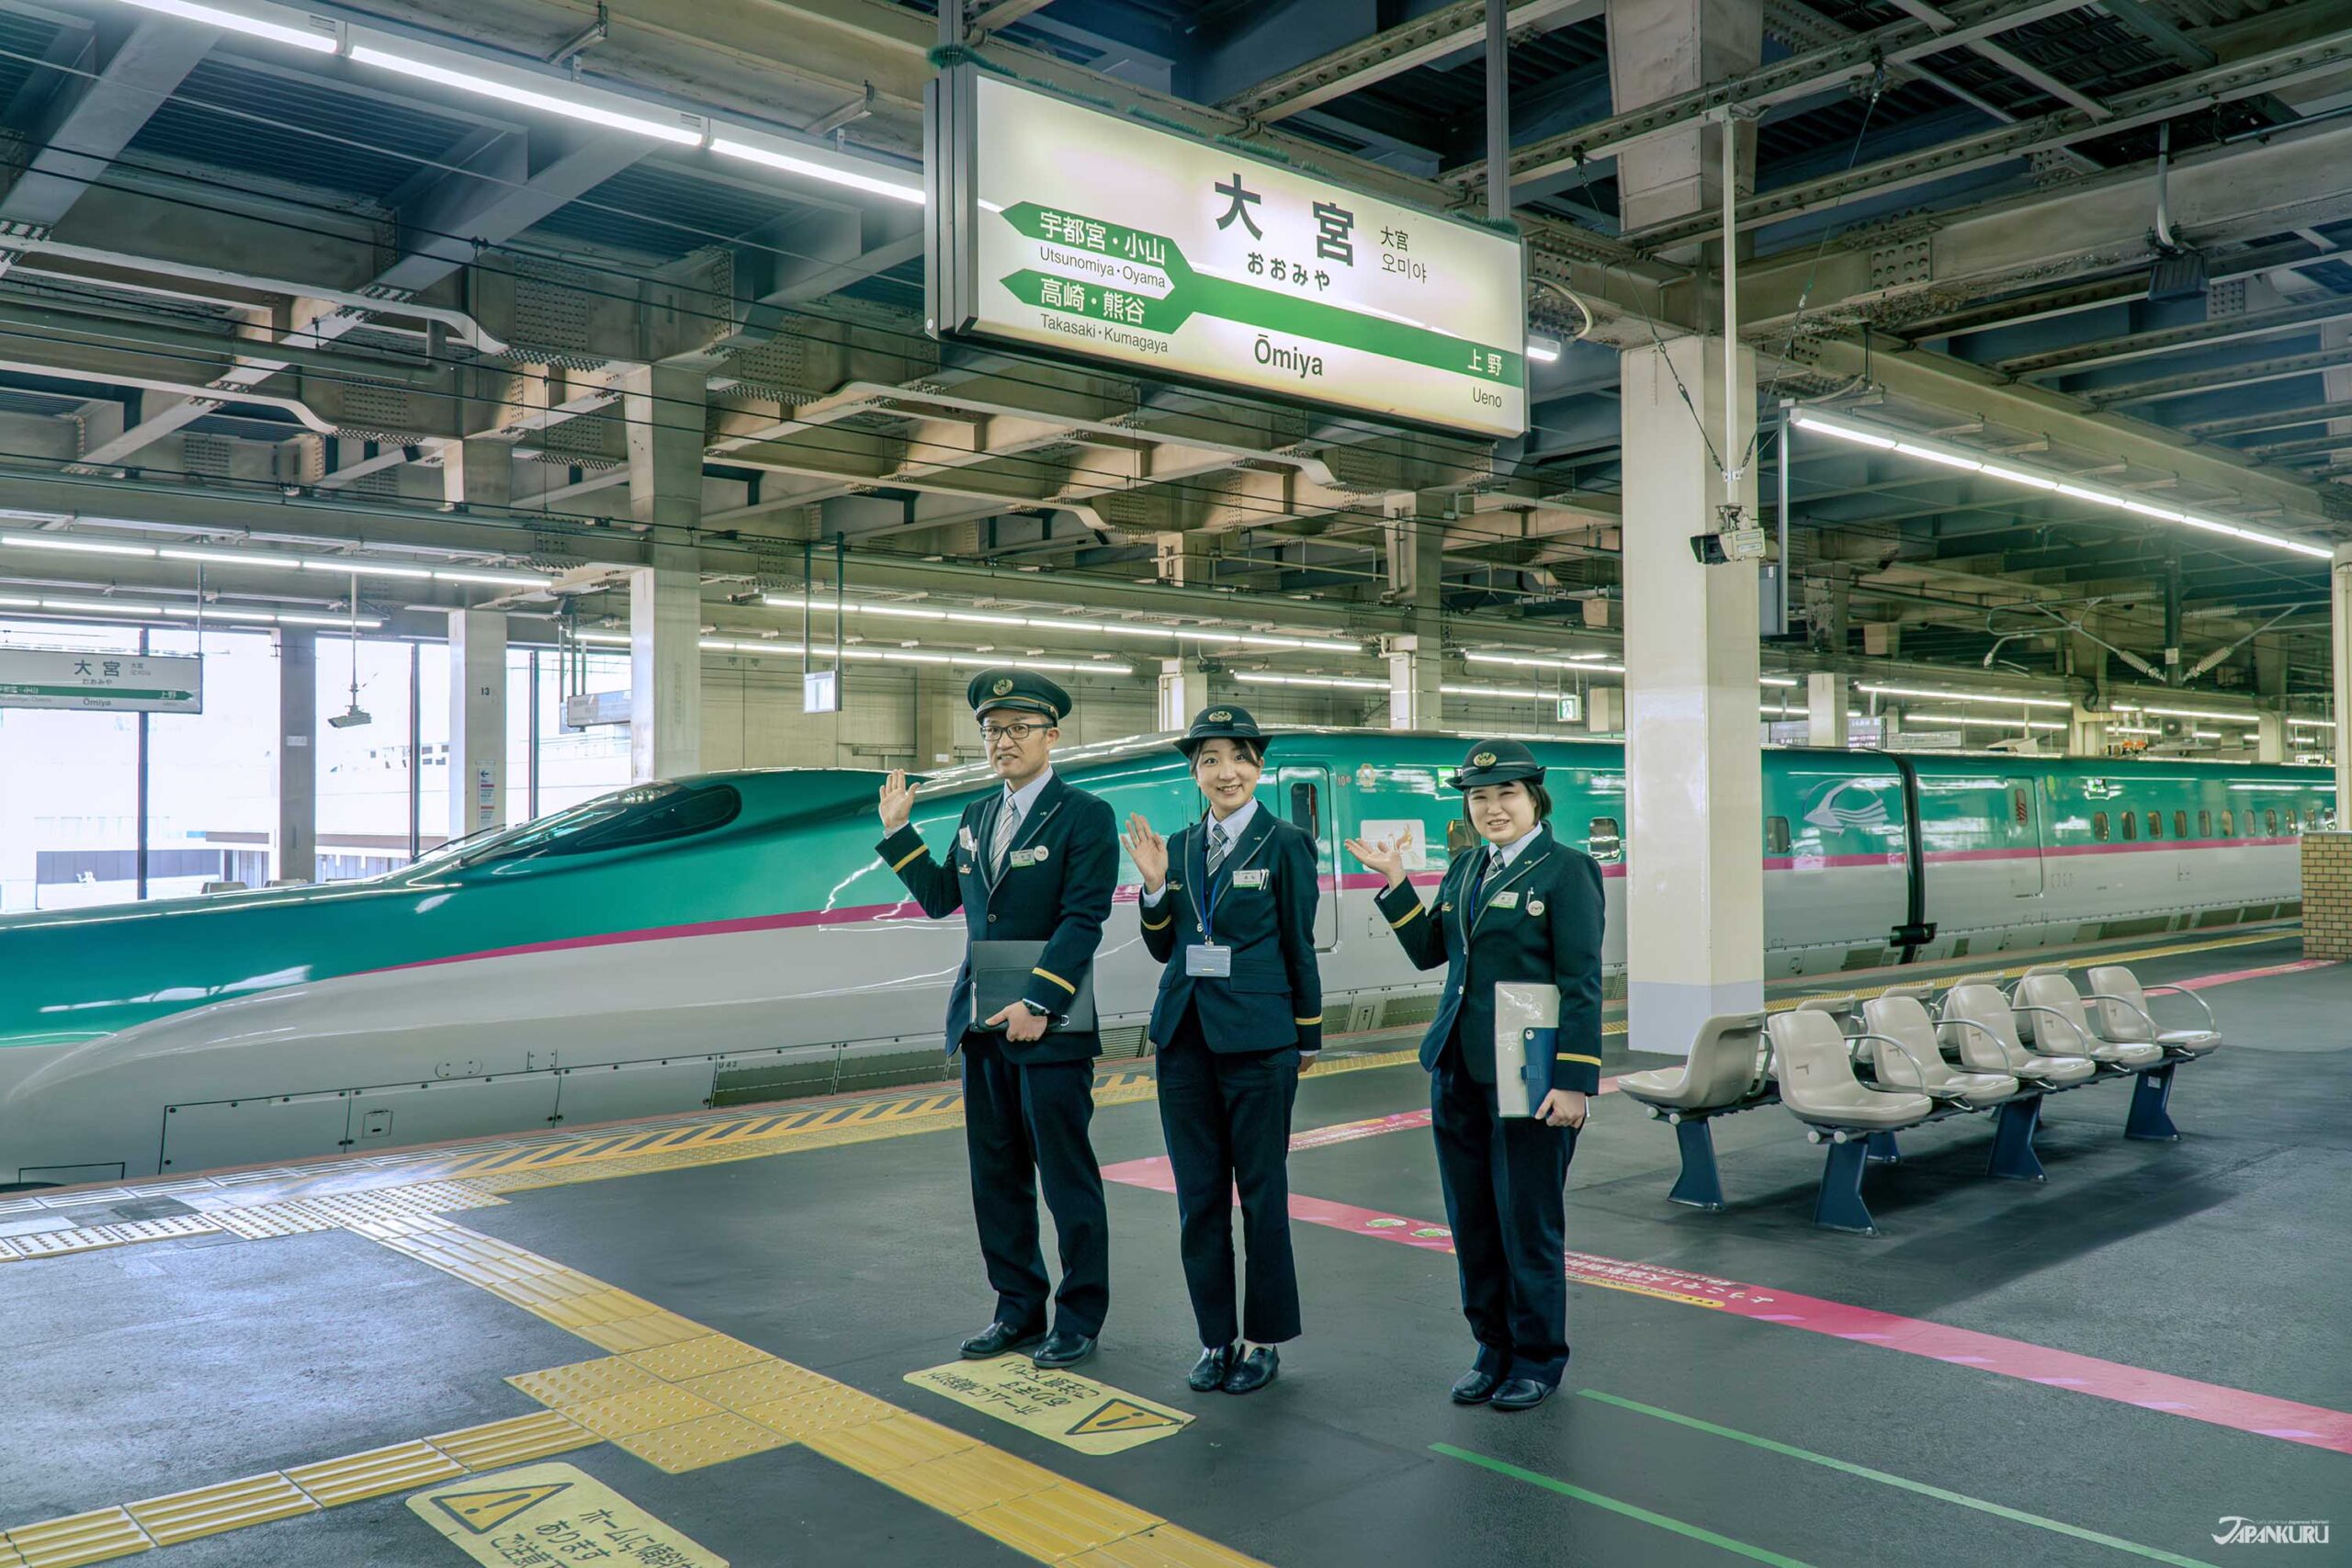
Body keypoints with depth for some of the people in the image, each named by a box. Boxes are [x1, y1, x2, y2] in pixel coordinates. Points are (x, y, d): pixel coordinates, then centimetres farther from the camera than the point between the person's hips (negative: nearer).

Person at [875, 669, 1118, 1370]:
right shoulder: (976, 816, 12)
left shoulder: (1085, 815, -8)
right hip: (982, 1023, 7)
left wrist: (1037, 1002, -24)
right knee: (996, 1174, 13)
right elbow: (940, 898, 16)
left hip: (1050, 1026, -7)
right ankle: (1018, 1308, 27)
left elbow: (1082, 920, -16)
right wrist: (898, 830, 10)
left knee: (1066, 1175, 3)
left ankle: (1079, 1318, 16)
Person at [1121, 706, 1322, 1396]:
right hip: (1185, 1034, 5)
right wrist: (1154, 884, -5)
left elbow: (1299, 945, -1)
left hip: (1257, 1037, -5)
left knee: (1261, 1189, 4)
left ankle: (1263, 1339, 19)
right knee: (1198, 1192, 9)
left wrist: (1308, 1035, 3)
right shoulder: (1179, 847, 9)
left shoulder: (1284, 844, -5)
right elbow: (1164, 948, 11)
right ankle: (1217, 1336, 22)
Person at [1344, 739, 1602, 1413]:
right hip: (1458, 1072, 7)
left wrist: (1574, 1081, -16)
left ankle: (1538, 1358, 22)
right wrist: (1395, 881, 5)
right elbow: (1428, 951, 16)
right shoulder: (1464, 869, 12)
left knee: (1528, 1223, 4)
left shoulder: (1565, 870, -8)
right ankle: (1494, 1348, 29)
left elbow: (1582, 984, -11)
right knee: (1472, 1222, 13)